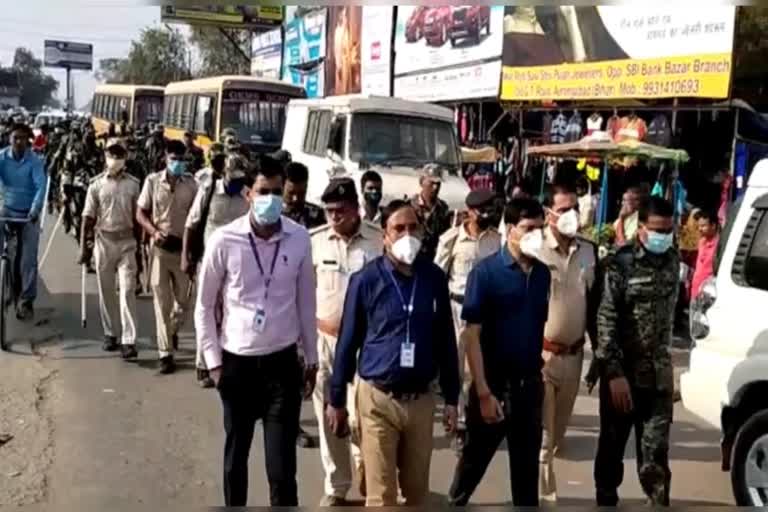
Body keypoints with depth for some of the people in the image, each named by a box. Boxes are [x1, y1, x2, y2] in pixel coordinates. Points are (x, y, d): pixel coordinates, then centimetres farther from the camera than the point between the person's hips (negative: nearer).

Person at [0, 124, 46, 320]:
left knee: (29, 259, -3)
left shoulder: (35, 161, -13)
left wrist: (35, 209, -40)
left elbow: (41, 186, -24)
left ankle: (26, 301, 7)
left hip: (29, 214, -1)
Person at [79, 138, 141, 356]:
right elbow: (88, 217, 1)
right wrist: (84, 247, -3)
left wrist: (140, 246, 5)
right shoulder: (97, 183, 0)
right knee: (106, 290, 9)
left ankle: (128, 341, -10)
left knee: (127, 290, -7)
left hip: (127, 241, -1)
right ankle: (110, 333, 24)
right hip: (104, 240, 1)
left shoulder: (133, 184, 2)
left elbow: (137, 217, 6)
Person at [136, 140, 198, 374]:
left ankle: (173, 330, 42)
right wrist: (154, 232, -15)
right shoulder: (152, 181, -2)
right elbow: (140, 213, 3)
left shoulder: (191, 184, -2)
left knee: (183, 300, 11)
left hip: (184, 248, 1)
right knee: (162, 302, 1)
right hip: (160, 248, -1)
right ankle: (166, 353, 5)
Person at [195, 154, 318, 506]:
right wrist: (213, 360, -2)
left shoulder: (300, 239, -5)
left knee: (282, 463, 0)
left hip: (282, 362, 0)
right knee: (236, 454, 15)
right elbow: (204, 307, 0)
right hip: (237, 362, 0)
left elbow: (306, 303, 6)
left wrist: (311, 358, 9)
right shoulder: (224, 240, -10)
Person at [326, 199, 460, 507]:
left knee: (417, 490, 16)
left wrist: (451, 398, 8)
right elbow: (347, 342, -2)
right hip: (378, 398, -3)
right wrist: (337, 400, 1)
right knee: (381, 494, 4)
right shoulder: (366, 280, -8)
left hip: (421, 399, 3)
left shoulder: (435, 278, 0)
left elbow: (445, 341, 7)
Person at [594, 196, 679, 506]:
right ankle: (606, 501, 26)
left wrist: (665, 361, 16)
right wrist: (614, 373, -21)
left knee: (656, 449, 5)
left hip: (659, 374, 4)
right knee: (612, 446, 10)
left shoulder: (672, 261, 5)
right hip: (623, 372, -3)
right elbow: (605, 321, -15)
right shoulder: (620, 264, -12)